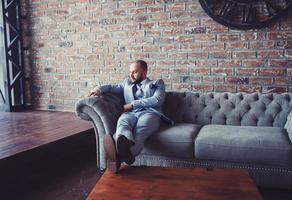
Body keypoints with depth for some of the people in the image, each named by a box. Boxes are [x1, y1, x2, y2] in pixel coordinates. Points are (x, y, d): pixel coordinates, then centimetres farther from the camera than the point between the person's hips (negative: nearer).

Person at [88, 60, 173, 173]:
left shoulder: (157, 83, 21)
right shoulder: (127, 83, 35)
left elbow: (157, 100, 3)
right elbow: (113, 87, 25)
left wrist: (133, 104, -1)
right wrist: (100, 89, 1)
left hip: (149, 113, -2)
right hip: (130, 113, 3)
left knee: (139, 131, -38)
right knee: (122, 121, -36)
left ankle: (119, 156, -68)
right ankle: (122, 146, -70)